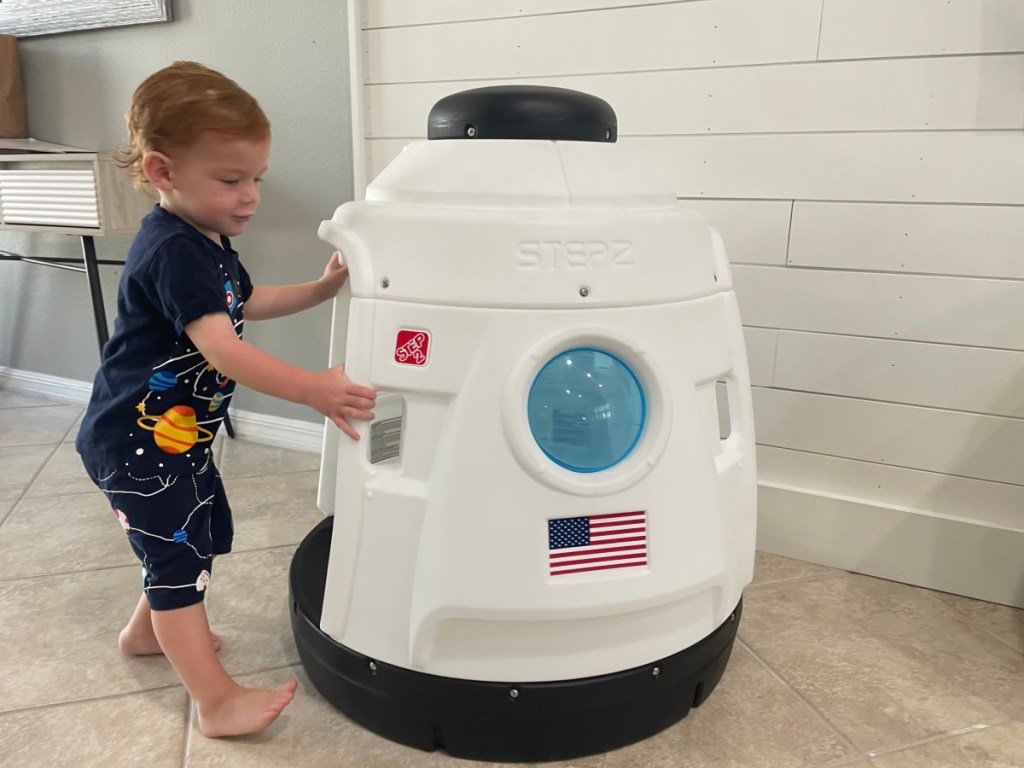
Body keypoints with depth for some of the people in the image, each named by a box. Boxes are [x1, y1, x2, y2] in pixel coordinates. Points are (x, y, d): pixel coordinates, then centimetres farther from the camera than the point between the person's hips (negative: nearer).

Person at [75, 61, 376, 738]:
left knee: (202, 535, 23)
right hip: (139, 442, -10)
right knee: (179, 556, -3)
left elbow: (245, 302, 21)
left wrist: (321, 289, 11)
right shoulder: (174, 252, -27)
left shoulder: (207, 241, 6)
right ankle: (216, 701, 8)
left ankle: (149, 631, 45)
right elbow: (221, 348, -38)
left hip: (180, 435, 10)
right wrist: (312, 389, -47)